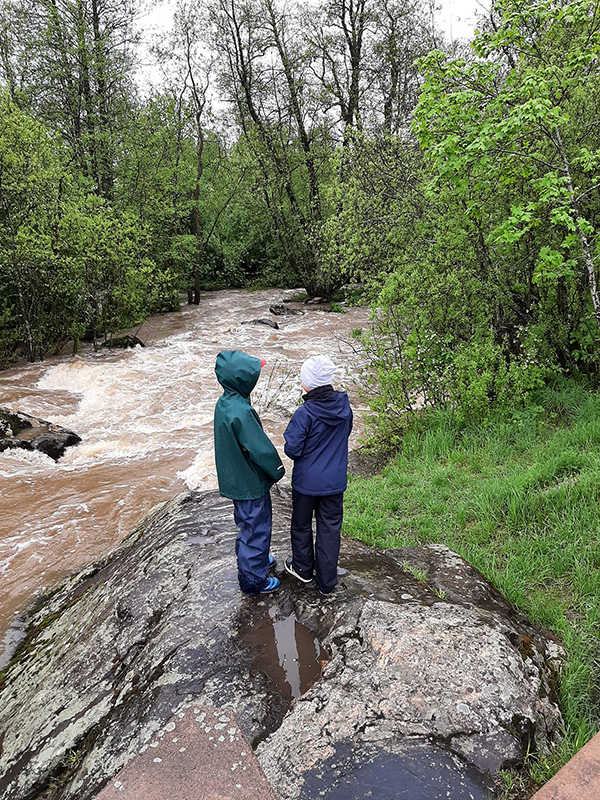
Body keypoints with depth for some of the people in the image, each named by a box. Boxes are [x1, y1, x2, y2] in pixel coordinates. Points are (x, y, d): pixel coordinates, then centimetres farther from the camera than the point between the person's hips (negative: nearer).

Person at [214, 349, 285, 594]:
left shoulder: (224, 403, -1)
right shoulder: (240, 412, -31)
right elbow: (261, 449, -25)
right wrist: (278, 470, -7)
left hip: (237, 479, 9)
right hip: (250, 483, -9)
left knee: (247, 524, 27)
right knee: (256, 528, 8)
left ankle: (252, 559, 48)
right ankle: (253, 580, 24)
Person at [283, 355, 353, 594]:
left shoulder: (305, 413, -25)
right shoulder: (344, 406, -8)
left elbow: (292, 449, -20)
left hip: (306, 480, -4)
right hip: (335, 480, 4)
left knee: (301, 524, 20)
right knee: (330, 528, 14)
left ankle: (303, 568, 40)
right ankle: (327, 582, 24)